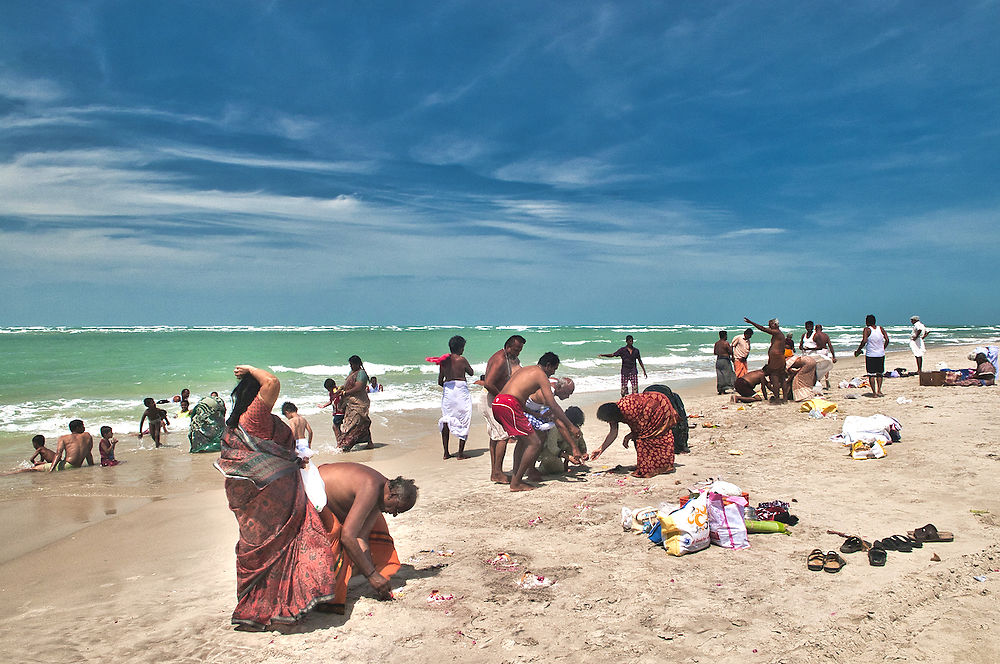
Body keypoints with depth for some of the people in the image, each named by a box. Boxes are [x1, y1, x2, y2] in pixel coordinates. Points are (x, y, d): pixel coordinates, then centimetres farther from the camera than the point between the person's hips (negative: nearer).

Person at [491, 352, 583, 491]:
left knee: (523, 439, 26)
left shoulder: (524, 370, 29)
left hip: (497, 402, 10)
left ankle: (515, 478, 25)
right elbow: (553, 406, -3)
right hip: (509, 404, -10)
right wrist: (571, 426, 1)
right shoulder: (541, 375, 2)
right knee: (535, 443, -4)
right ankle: (516, 483, 2)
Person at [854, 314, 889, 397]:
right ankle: (879, 391, 9)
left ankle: (874, 392, 0)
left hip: (870, 355, -4)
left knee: (871, 374, 2)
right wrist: (882, 349, 15)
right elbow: (887, 340, 0)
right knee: (879, 374, 16)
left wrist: (858, 350, -10)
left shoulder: (867, 329, -9)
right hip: (881, 354, 4)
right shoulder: (881, 328, 4)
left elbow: (864, 341, -20)